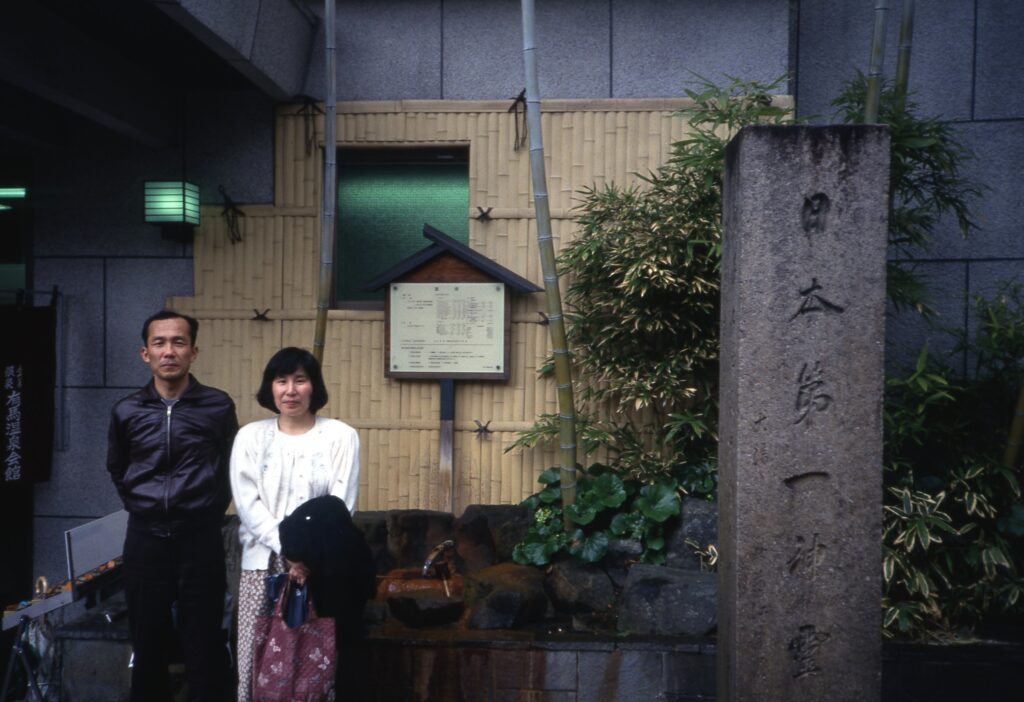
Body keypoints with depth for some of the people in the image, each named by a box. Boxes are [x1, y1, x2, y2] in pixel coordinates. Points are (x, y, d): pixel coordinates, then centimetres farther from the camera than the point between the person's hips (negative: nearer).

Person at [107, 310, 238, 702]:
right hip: (145, 537, 2)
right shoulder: (126, 411, 2)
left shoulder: (218, 406, -4)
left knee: (203, 640, 5)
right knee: (147, 640, 11)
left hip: (200, 537, -2)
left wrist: (213, 508, 7)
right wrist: (140, 506, 12)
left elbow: (231, 465, 10)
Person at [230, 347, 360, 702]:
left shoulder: (341, 436, 1)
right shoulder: (250, 436, 6)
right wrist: (287, 548, -12)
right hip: (262, 561, 2)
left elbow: (341, 505, -3)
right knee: (254, 656, 1)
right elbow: (247, 502, -1)